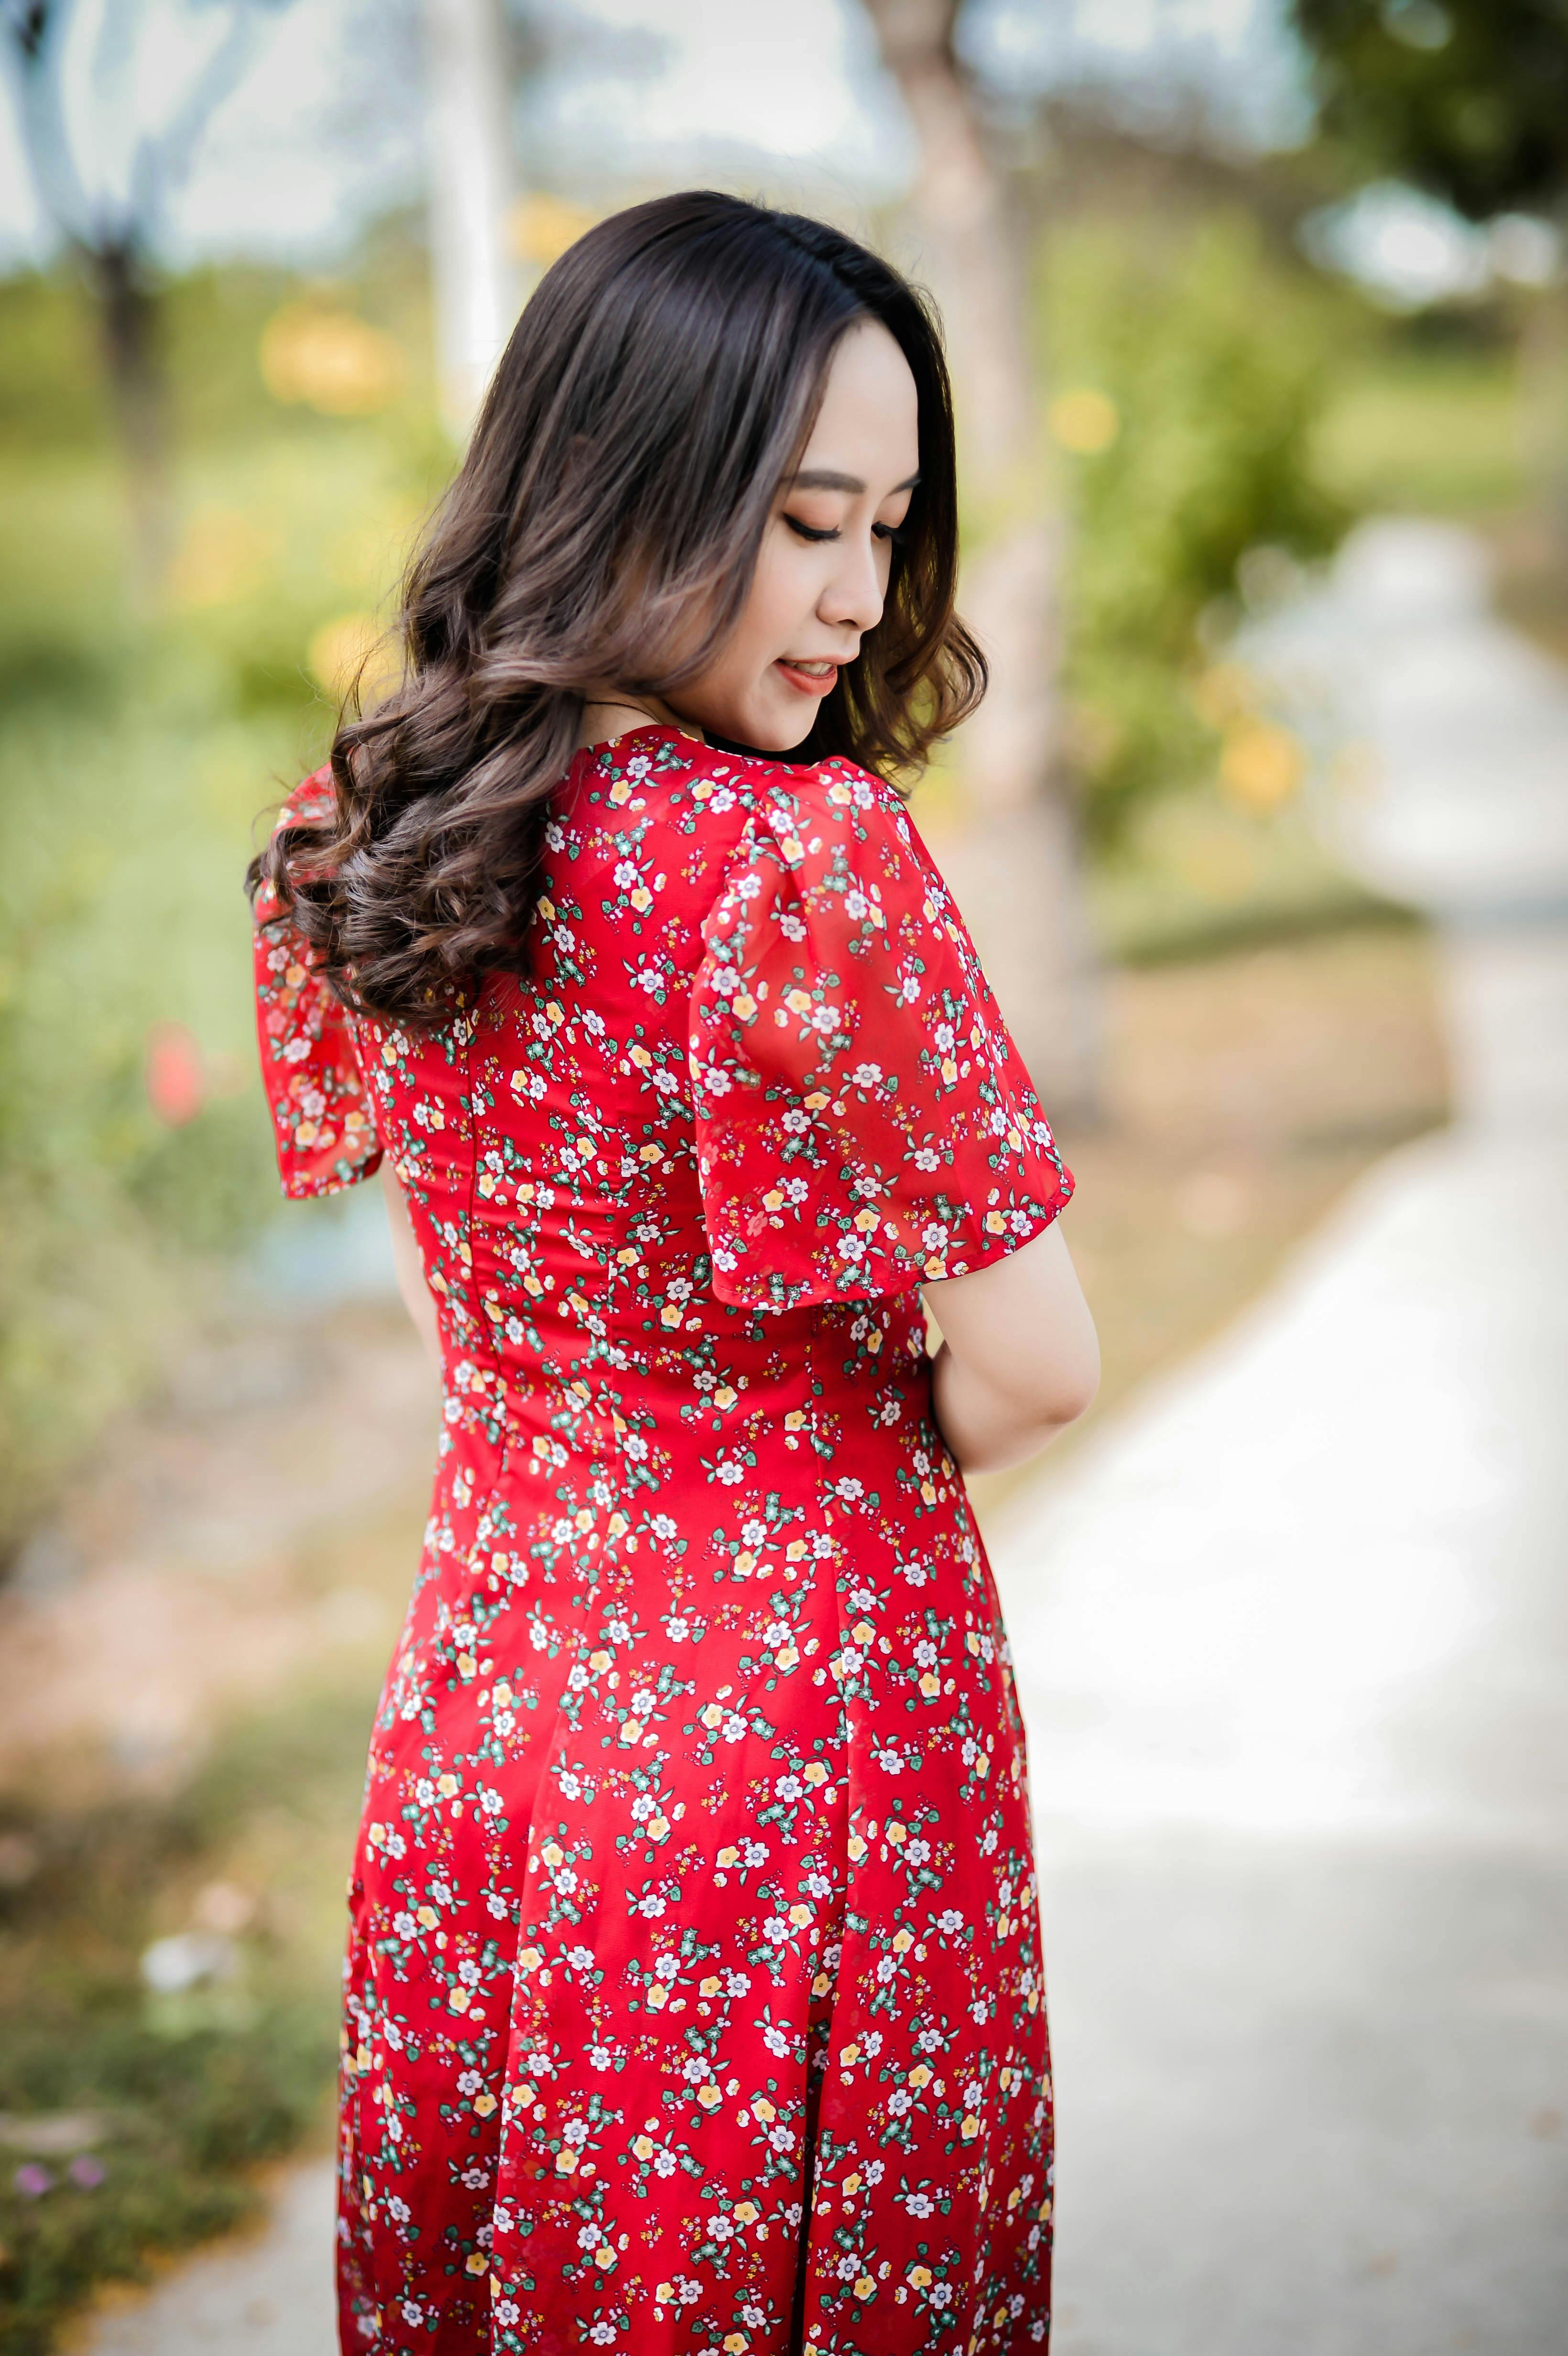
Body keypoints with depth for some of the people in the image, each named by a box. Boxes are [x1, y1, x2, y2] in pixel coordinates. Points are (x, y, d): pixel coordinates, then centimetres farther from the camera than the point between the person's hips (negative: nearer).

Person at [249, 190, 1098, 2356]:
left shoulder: (354, 836, -2)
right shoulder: (802, 854, -23)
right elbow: (1038, 1367, -17)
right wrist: (897, 1444, 2)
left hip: (481, 1704, 7)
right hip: (807, 1706, -6)